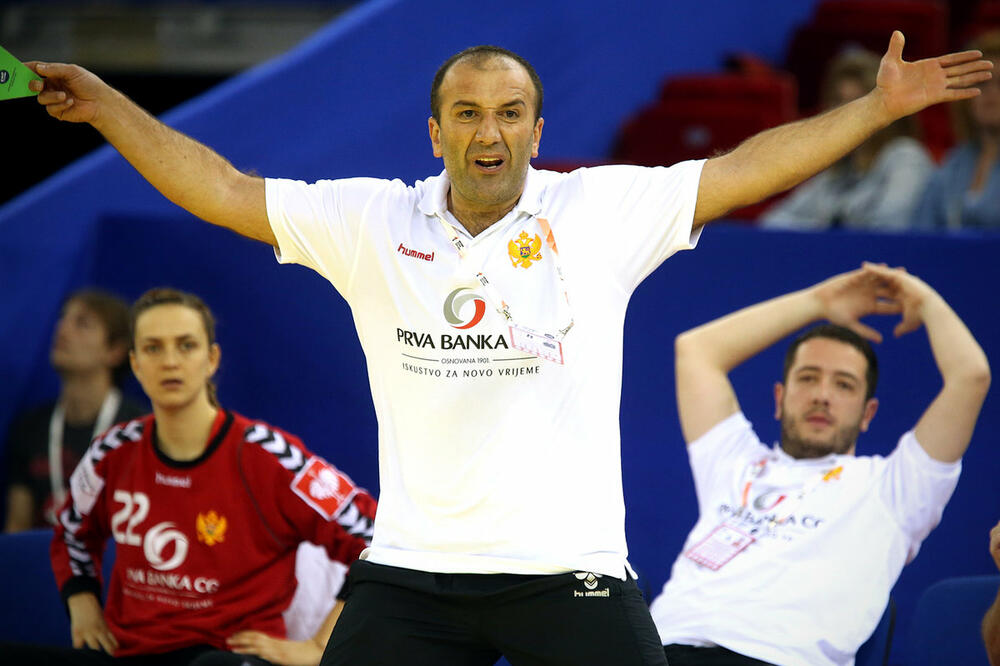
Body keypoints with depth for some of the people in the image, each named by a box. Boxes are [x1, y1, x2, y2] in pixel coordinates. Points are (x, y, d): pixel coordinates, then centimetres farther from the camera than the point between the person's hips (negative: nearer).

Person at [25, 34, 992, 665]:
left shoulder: (601, 210, 2)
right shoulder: (371, 223, 5)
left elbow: (745, 171, 5)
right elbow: (227, 193, 7)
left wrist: (879, 105, 3)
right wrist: (105, 105, 4)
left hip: (572, 572, -1)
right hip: (408, 574, 1)